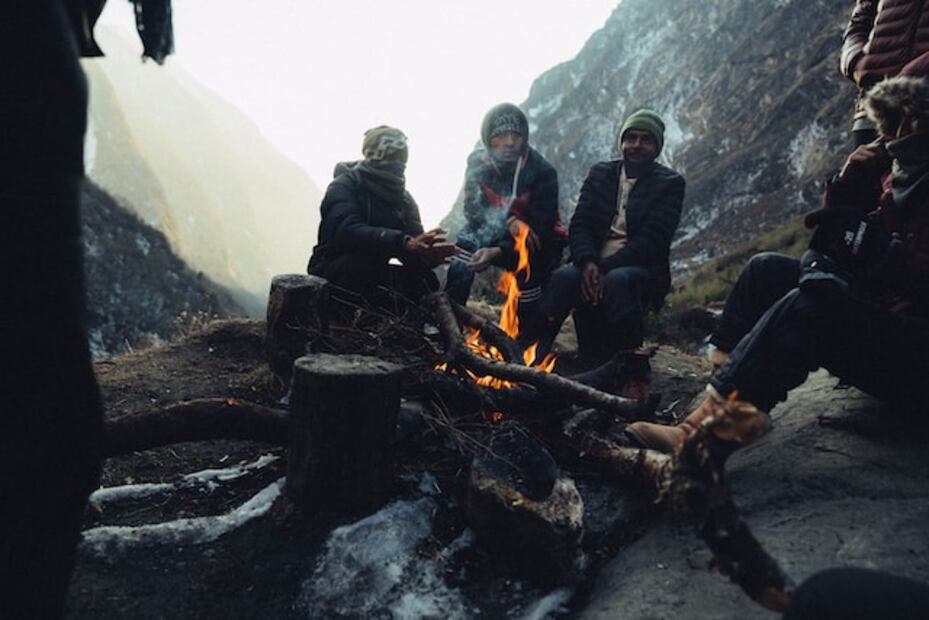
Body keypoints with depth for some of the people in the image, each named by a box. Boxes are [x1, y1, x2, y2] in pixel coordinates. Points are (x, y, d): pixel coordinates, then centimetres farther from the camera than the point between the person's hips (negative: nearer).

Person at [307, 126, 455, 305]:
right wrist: (404, 243, -41)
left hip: (374, 273, 5)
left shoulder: (404, 199, 10)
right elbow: (347, 231, -28)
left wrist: (427, 253, -31)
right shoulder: (344, 186, -8)